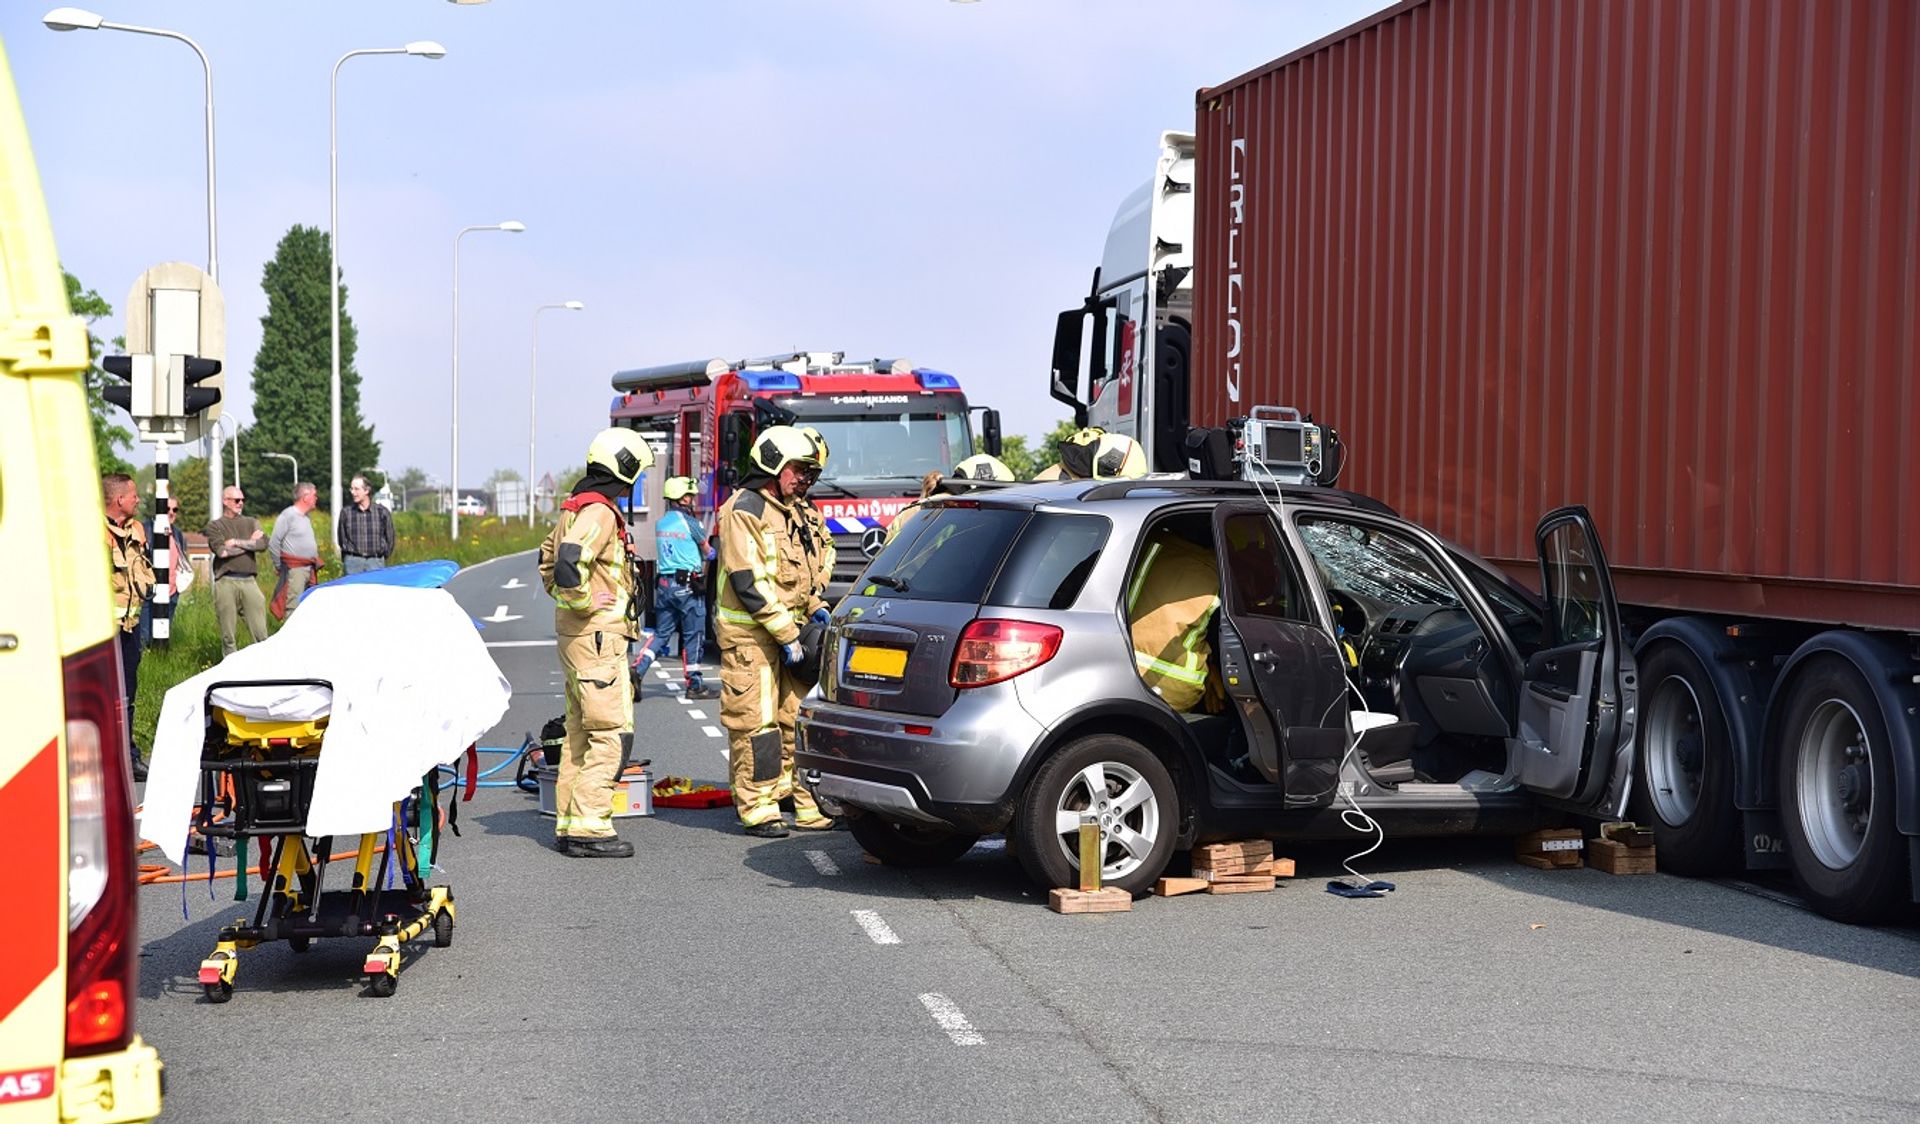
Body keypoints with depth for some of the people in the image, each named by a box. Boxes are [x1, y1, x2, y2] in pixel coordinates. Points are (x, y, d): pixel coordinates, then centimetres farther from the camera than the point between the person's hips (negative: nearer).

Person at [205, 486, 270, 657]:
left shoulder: (251, 522, 18)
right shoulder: (214, 526, 9)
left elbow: (263, 544, -1)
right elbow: (221, 551, -9)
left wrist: (236, 542, -5)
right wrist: (250, 542, -2)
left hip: (249, 580, 2)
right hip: (226, 582, -2)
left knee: (260, 632, -4)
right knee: (227, 634, 1)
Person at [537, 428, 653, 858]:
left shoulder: (575, 508, 16)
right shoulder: (599, 513, -17)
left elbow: (548, 559, 27)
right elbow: (568, 564, -31)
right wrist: (583, 603, -18)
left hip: (574, 635, 11)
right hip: (597, 634, -11)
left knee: (579, 733, 15)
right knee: (607, 734, -9)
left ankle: (569, 823, 19)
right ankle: (589, 829, -10)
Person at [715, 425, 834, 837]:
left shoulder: (793, 511, 17)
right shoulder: (744, 511, -12)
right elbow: (748, 583, -18)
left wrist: (815, 607, 8)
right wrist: (786, 635, -18)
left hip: (788, 629, 9)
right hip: (750, 634, -9)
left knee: (799, 717, 8)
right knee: (756, 721, -6)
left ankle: (807, 805, 13)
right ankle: (758, 809, 0)